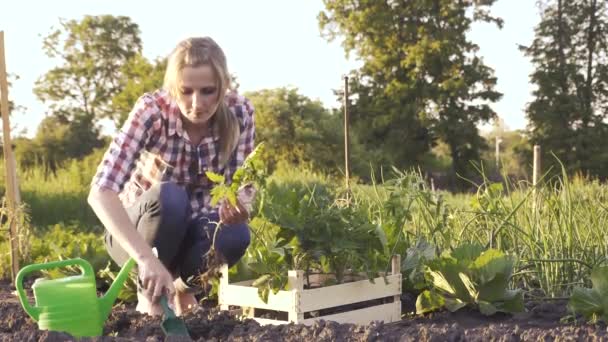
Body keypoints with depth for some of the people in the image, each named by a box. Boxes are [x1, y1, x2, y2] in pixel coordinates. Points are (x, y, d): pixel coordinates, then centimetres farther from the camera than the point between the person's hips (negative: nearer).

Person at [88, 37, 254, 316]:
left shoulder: (240, 112, -18)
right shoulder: (152, 110, -28)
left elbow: (240, 185, -11)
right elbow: (101, 192, -37)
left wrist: (236, 206, -37)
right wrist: (146, 258, -50)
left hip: (194, 228, 2)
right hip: (137, 231, -2)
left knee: (235, 235, -32)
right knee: (169, 197, -36)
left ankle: (184, 289, 1)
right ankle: (149, 294, -10)